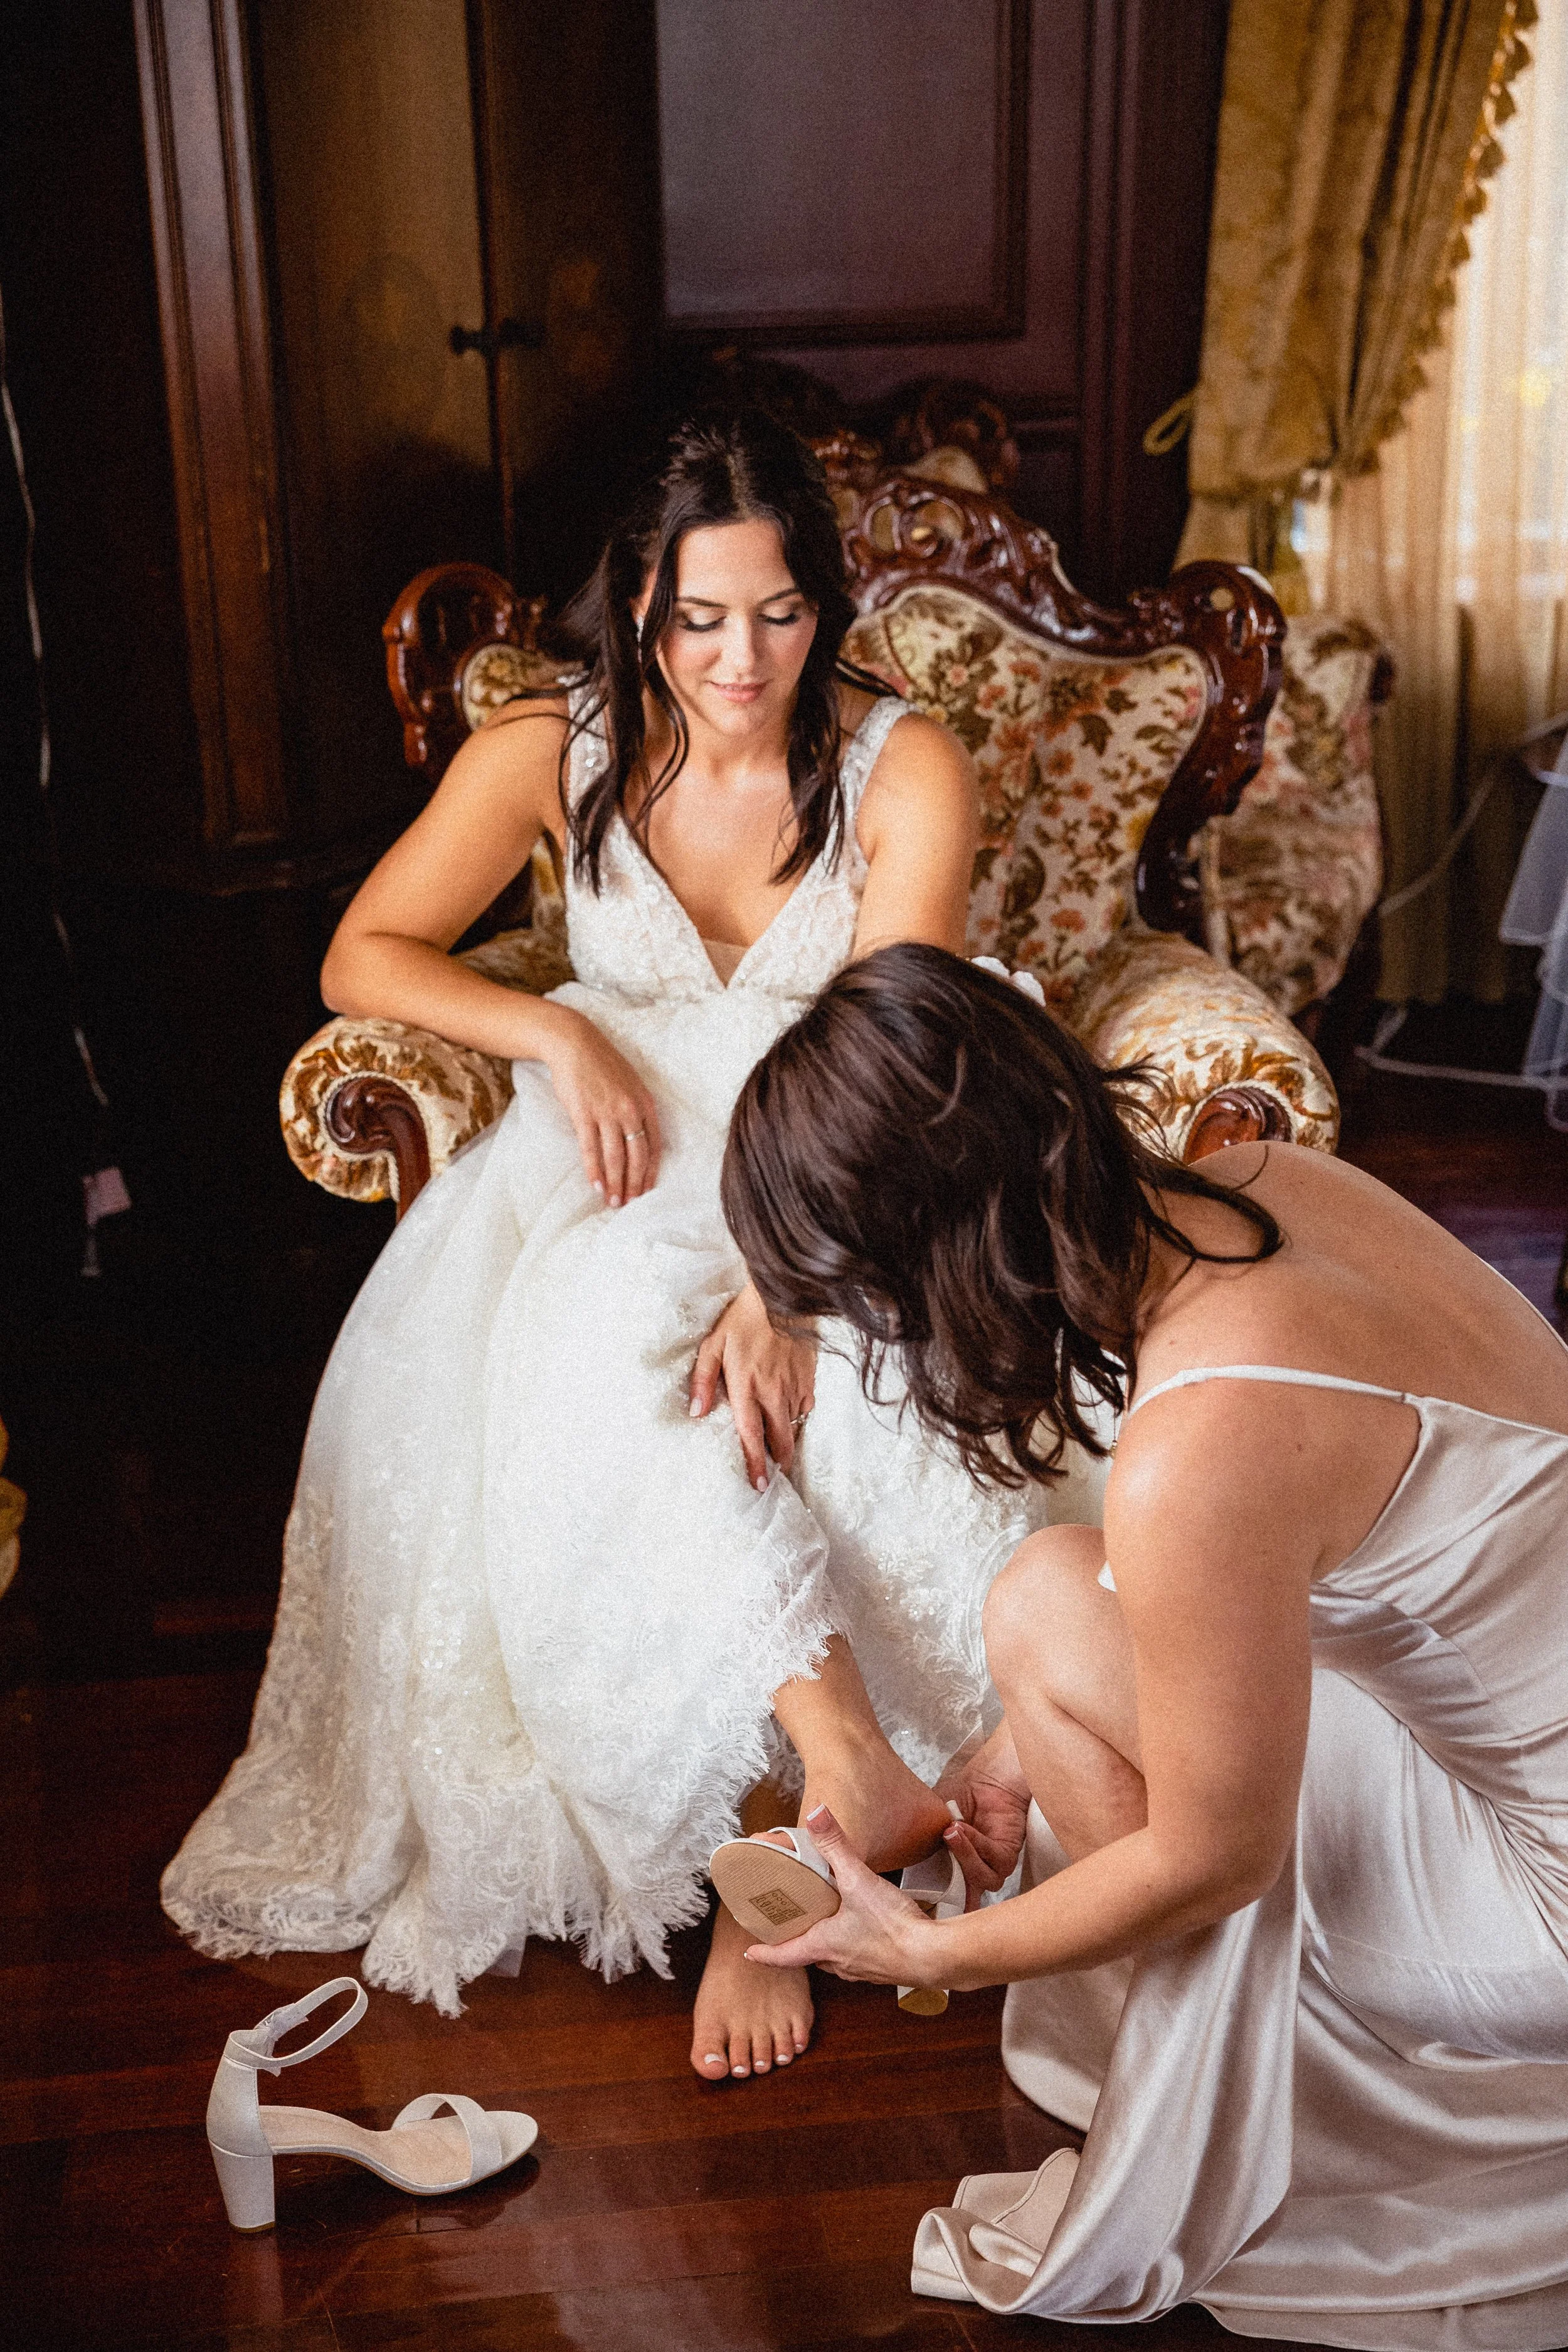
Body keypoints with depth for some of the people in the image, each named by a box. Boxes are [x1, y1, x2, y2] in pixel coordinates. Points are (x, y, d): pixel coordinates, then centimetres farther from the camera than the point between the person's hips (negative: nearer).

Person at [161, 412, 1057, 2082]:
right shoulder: (552, 753, -2)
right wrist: (554, 1032, -15)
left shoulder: (903, 768, -7)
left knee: (849, 1403, -32)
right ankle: (839, 1755, -34)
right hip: (618, 1181, 1)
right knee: (606, 1374, -33)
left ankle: (770, 1847, -23)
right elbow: (361, 957, 2)